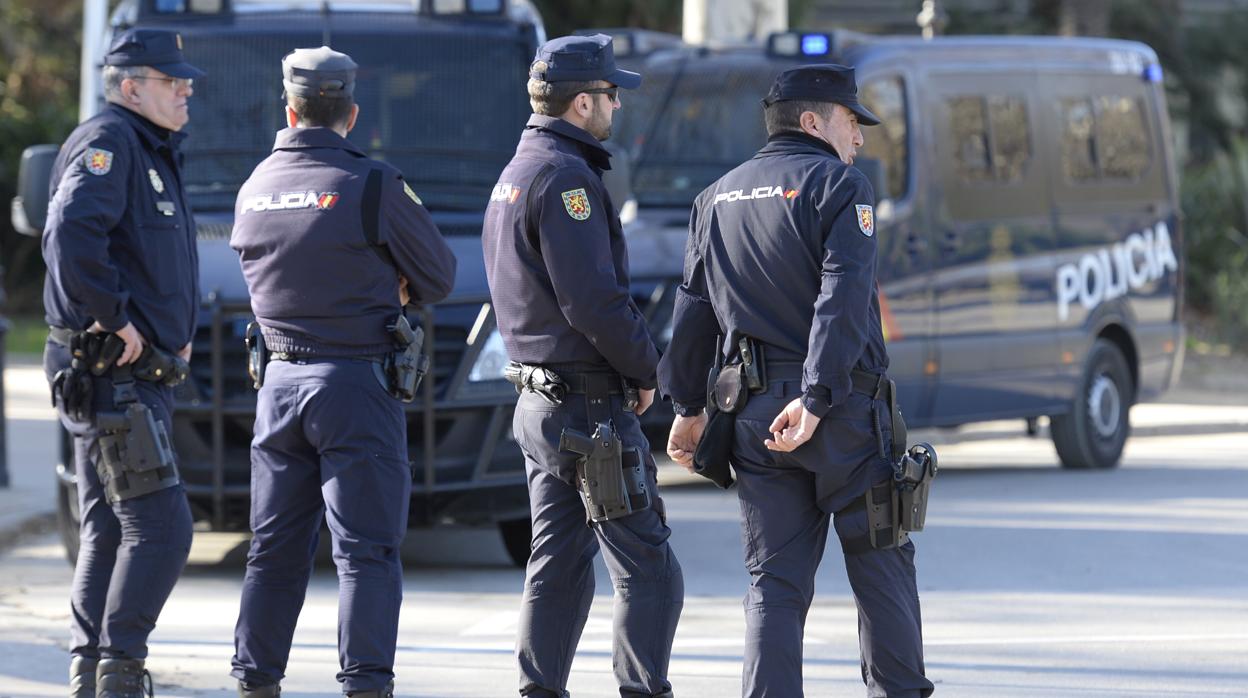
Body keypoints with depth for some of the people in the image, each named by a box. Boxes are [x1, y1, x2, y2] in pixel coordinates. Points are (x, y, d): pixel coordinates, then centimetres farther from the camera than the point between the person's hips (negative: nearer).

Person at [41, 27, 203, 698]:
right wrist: (115, 319, -23)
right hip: (110, 377, -10)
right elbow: (72, 233, -29)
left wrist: (179, 331, 18)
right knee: (159, 527, -13)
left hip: (136, 379, 10)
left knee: (109, 532, 11)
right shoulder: (107, 142, -12)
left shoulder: (155, 154, 20)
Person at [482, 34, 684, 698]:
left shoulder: (512, 176, 15)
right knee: (647, 568, -7)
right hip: (591, 409, -10)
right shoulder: (565, 177, -16)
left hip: (538, 398, 10)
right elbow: (593, 300, -23)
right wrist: (646, 369, -8)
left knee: (559, 565, 12)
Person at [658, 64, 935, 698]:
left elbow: (694, 308, 15)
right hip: (842, 408, -5)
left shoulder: (718, 198, 15)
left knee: (774, 581, 5)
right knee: (881, 564, 8)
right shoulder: (837, 186, -5)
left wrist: (688, 405, 19)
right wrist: (816, 400, -22)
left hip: (752, 409, 5)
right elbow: (843, 300, -17)